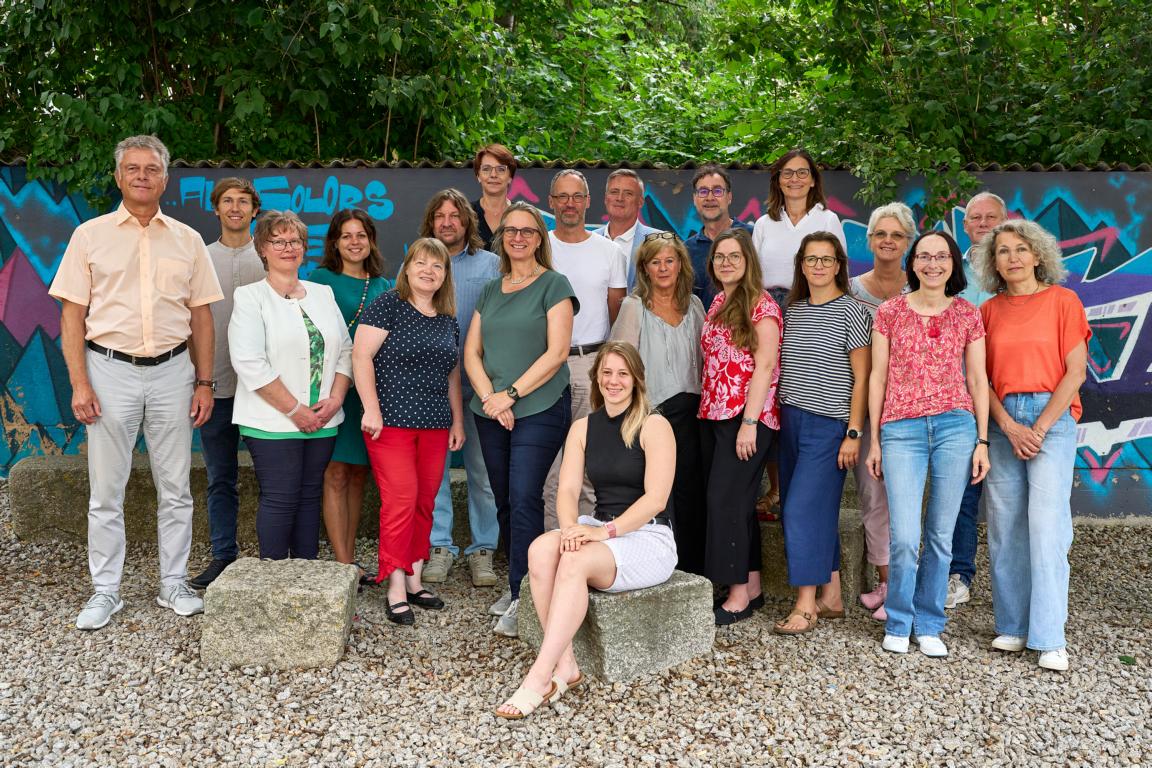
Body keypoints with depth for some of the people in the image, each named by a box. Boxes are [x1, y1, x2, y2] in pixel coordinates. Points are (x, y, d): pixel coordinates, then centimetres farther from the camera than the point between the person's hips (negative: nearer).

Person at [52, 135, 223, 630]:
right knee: (106, 490, 5)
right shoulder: (91, 235, 3)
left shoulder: (187, 240, 9)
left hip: (172, 371, 2)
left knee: (175, 487, 7)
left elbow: (200, 314, 9)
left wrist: (204, 382, 3)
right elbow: (72, 313, 0)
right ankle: (105, 592, 18)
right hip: (110, 370, -1)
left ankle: (174, 585, 20)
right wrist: (79, 383, -8)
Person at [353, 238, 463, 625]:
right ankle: (396, 591, -3)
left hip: (435, 426, 6)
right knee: (400, 501, -9)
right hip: (391, 422, -6)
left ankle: (414, 581, 19)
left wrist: (458, 420, 17)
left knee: (425, 503, 9)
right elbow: (361, 355, -9)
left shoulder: (448, 321, 15)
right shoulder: (388, 305, -3)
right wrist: (371, 408, -15)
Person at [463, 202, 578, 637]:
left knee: (524, 500, -10)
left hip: (540, 410, -5)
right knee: (505, 501, 10)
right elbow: (472, 351, 10)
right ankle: (517, 584, 24)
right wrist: (489, 397, -7)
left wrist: (510, 394, -12)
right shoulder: (490, 292, 15)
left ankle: (522, 599, -2)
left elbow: (557, 352, -10)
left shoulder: (554, 285, -1)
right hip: (492, 414, 6)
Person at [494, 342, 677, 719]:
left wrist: (606, 531, -24)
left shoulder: (654, 426, -6)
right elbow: (568, 489, 2)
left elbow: (655, 498, -14)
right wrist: (570, 528, -19)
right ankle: (565, 666, -24)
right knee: (541, 549, -26)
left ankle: (539, 678, -30)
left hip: (649, 538, -5)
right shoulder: (583, 428, 11)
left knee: (576, 562, -32)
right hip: (601, 530, 5)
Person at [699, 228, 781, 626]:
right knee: (736, 502, 11)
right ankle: (752, 586, 21)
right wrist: (705, 411, 11)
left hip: (747, 417, -7)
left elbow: (764, 366, -13)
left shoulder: (761, 304, -7)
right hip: (713, 414, 8)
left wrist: (749, 422, -19)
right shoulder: (717, 303, 15)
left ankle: (739, 593, 1)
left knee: (726, 499, -9)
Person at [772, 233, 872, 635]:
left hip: (828, 425, -6)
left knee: (804, 511, -10)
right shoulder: (792, 311, 12)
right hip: (790, 421, 6)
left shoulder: (851, 311, -5)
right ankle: (831, 598, 21)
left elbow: (861, 378, -7)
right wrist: (777, 420, 9)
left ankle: (806, 606, -2)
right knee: (819, 512, 10)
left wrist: (854, 433, -13)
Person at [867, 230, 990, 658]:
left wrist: (982, 441, 4)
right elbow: (877, 377, 6)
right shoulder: (890, 312, 5)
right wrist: (874, 440, 4)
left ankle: (929, 625, 21)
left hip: (955, 427, 2)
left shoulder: (967, 315, 8)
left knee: (941, 536, 6)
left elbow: (978, 381, 10)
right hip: (901, 430, -1)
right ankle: (898, 624, 14)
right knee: (905, 538, -7)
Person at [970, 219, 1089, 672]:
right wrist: (1009, 426, -7)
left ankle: (1049, 639, -4)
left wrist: (1040, 427, -10)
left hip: (1052, 417, -3)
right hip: (1002, 422, 3)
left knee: (1046, 524, -10)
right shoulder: (989, 311, 11)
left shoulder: (1062, 301, 3)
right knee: (1005, 527, 3)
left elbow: (1075, 371, -3)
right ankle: (1013, 626, 14)